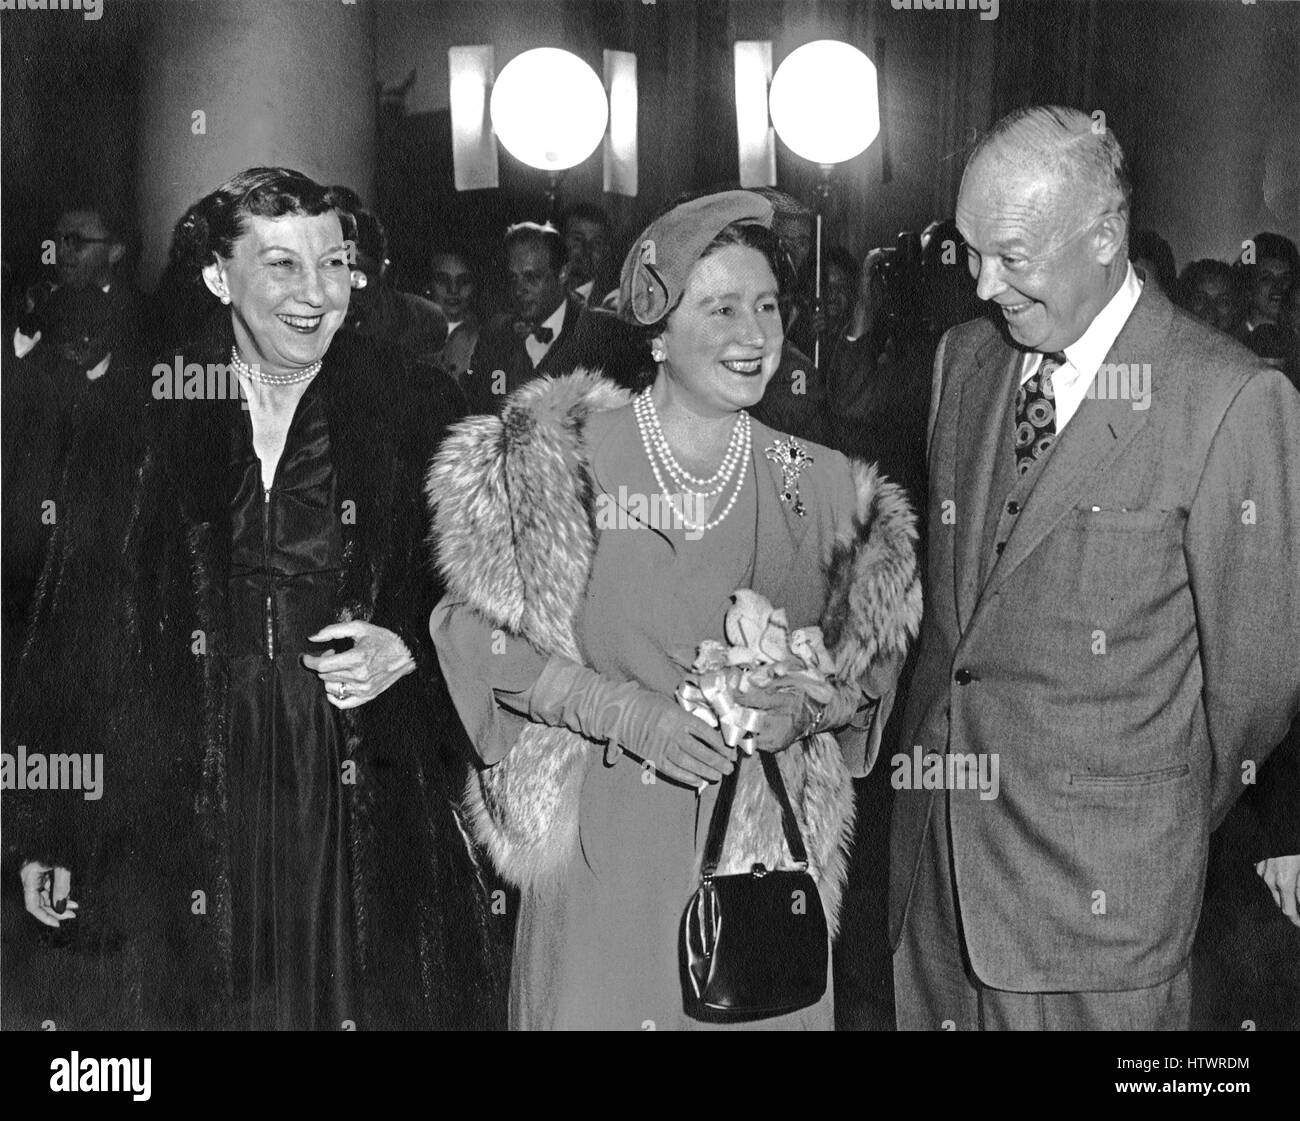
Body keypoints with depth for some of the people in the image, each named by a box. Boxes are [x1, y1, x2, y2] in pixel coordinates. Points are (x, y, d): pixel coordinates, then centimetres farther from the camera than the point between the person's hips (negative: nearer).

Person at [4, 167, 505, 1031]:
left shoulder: (396, 419, 3)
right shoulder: (139, 421, 1)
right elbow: (73, 631, 2)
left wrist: (406, 656, -10)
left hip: (353, 810, 1)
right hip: (174, 813, 0)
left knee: (354, 998, 5)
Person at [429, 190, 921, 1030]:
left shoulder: (821, 488, 3)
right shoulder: (558, 461, -6)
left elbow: (871, 668, 12)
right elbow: (480, 631, -4)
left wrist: (806, 708, -10)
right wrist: (629, 713, -15)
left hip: (767, 843, 2)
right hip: (603, 842, -2)